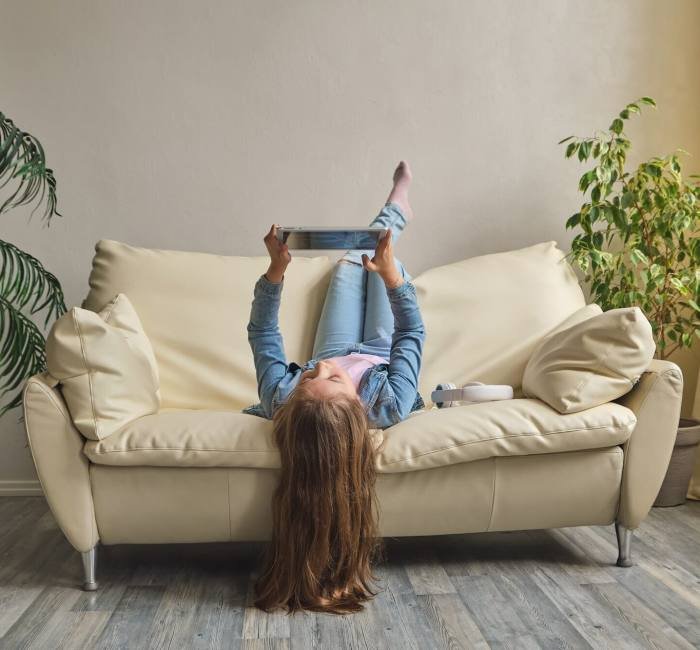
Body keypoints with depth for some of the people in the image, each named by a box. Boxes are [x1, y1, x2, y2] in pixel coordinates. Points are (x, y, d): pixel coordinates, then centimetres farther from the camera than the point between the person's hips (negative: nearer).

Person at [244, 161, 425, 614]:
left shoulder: (283, 401, -47)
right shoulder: (388, 406, -50)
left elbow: (263, 335, -30)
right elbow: (412, 333, -35)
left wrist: (277, 270, -39)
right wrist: (391, 275, -42)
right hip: (379, 359, -1)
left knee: (350, 263, 18)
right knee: (380, 261, 12)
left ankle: (394, 215, 55)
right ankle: (395, 212, 51)